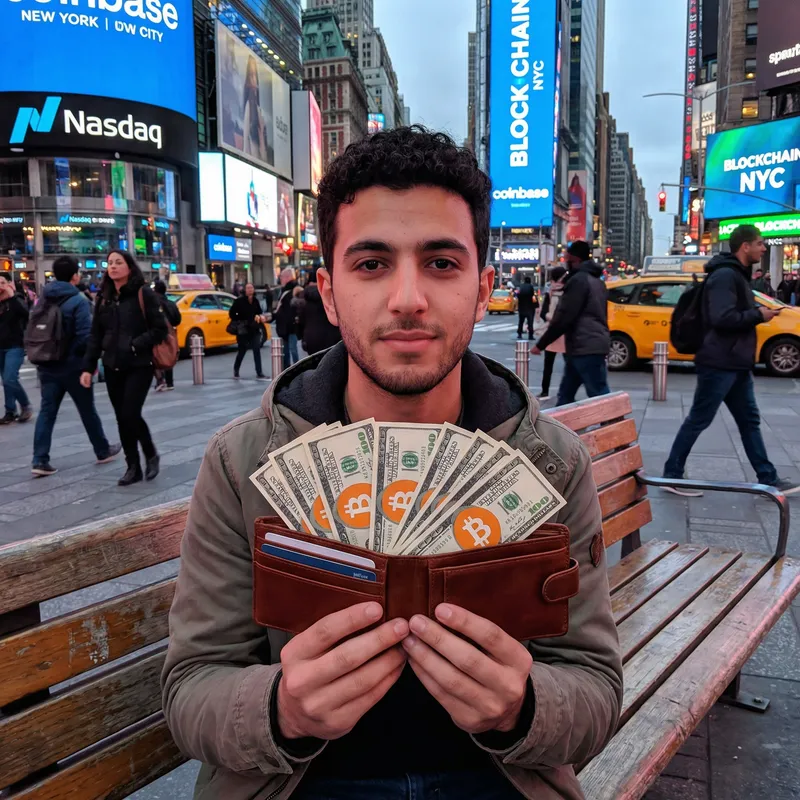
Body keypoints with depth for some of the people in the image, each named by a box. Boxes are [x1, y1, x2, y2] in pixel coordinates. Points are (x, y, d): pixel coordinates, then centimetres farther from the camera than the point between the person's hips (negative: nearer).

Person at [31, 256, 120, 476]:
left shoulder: (44, 299, 7)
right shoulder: (77, 300, -14)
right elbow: (85, 336, -19)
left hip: (47, 365, 5)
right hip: (72, 365, -5)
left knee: (47, 411, 4)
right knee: (87, 410, 9)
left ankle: (40, 460, -2)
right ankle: (103, 451, 24)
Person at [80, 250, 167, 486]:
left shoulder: (143, 293, -7)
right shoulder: (103, 297, 10)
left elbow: (160, 329, -9)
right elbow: (95, 335, 10)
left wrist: (135, 345, -17)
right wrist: (88, 367, 4)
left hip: (139, 366, -5)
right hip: (112, 368, 5)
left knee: (130, 414, -12)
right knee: (122, 418, 7)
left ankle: (151, 454, 14)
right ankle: (133, 466, 17)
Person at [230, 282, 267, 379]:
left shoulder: (255, 301, 7)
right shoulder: (239, 300, -8)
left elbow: (259, 312, 20)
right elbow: (231, 313, -5)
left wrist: (259, 317, 0)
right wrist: (239, 322, -11)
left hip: (255, 330, 4)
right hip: (243, 330, -4)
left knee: (257, 350, -1)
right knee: (242, 351, 4)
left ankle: (259, 372, 3)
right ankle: (236, 371, 22)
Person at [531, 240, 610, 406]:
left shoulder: (578, 280, -11)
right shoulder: (596, 281, 20)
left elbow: (564, 317, -16)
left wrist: (540, 344, -9)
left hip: (585, 347, -10)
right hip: (592, 345, 10)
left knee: (600, 396, -8)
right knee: (565, 393, 13)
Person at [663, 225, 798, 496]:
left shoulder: (737, 275, 16)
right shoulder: (725, 275, -16)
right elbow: (722, 318, -26)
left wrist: (757, 312, 5)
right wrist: (758, 315, -15)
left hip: (735, 364, 10)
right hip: (719, 364, -10)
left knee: (749, 420, 14)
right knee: (698, 421, -2)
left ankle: (768, 479, 22)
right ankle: (671, 475, 8)